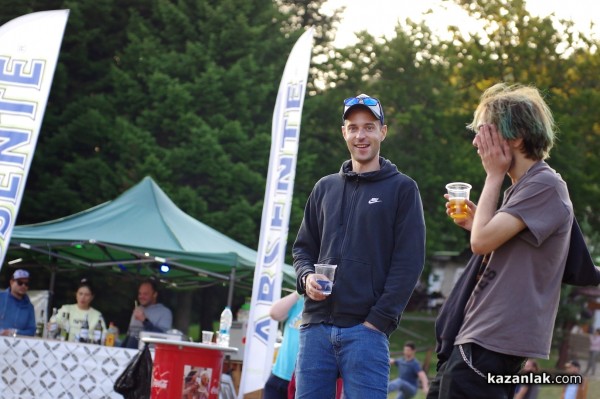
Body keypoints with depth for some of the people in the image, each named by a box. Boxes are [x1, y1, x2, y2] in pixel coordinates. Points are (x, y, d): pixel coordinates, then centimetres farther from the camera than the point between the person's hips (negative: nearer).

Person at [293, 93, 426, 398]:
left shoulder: (402, 189, 4)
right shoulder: (325, 188, 18)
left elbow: (409, 261, -3)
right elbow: (304, 247, 21)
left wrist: (379, 320, -10)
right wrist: (306, 277, -2)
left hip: (365, 329, -4)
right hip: (316, 326, 4)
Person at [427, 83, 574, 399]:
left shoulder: (545, 185, -13)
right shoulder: (521, 188, 18)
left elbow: (482, 241, -20)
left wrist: (494, 175, -9)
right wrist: (474, 224, 9)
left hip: (491, 344, -10)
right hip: (479, 337, 10)